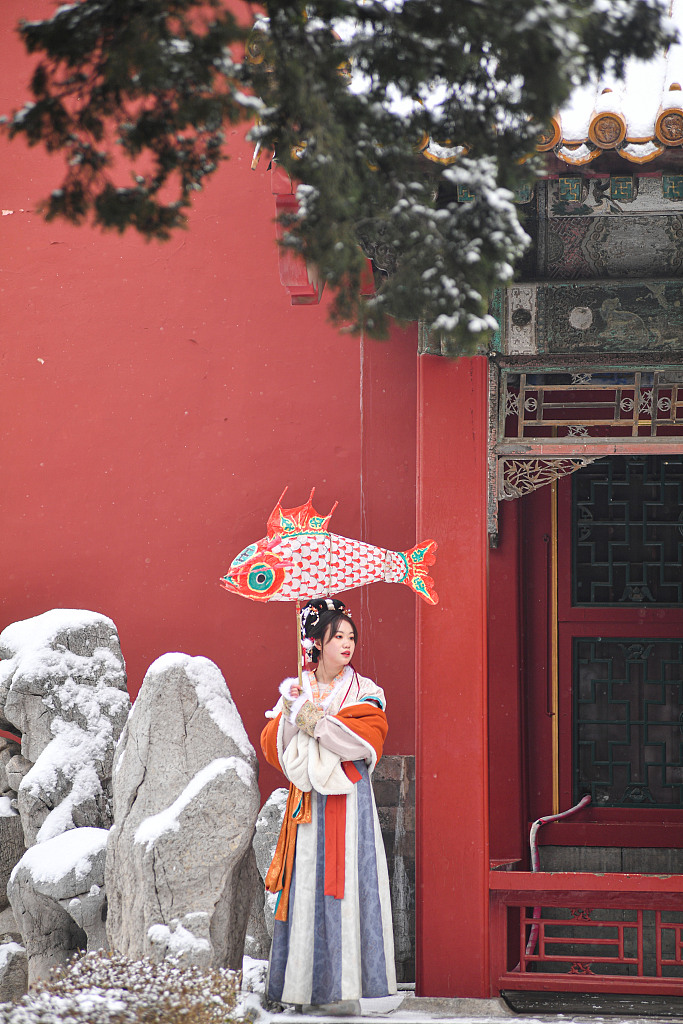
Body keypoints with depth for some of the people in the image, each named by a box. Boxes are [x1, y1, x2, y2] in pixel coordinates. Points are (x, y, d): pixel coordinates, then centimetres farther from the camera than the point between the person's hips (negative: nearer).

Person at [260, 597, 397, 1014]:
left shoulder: (364, 691, 6)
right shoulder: (296, 690, 12)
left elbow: (365, 740, -8)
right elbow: (273, 744, 7)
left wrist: (317, 722, -12)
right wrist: (291, 717, -11)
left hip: (348, 799, -2)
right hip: (309, 800, 2)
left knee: (343, 883, -8)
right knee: (307, 885, -1)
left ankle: (343, 987, -7)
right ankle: (305, 984, 2)